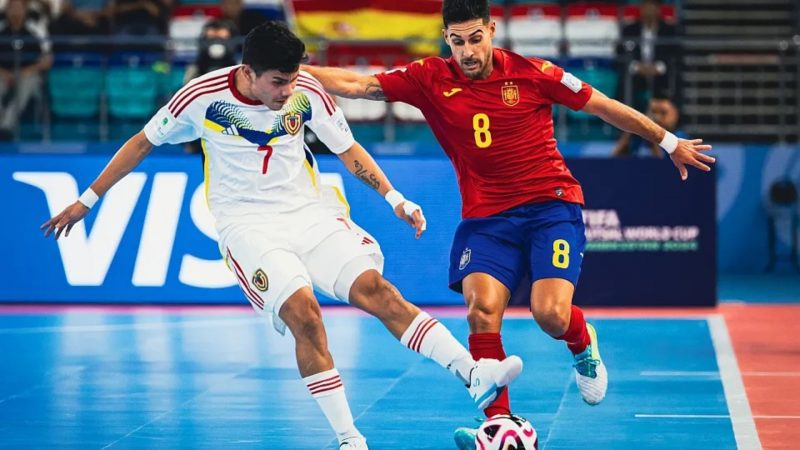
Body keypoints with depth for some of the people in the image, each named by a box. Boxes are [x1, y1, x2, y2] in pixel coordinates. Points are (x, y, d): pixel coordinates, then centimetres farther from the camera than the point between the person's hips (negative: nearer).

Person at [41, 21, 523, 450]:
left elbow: (348, 148, 5)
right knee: (303, 312, -23)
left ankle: (474, 373, -21)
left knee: (375, 289, -16)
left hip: (310, 211, 3)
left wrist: (394, 197, -6)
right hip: (248, 224, -3)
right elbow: (142, 143, 1)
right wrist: (87, 201, 4)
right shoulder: (204, 96, -13)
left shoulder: (305, 91, -8)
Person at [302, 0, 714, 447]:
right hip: (486, 217, 2)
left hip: (551, 205, -2)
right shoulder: (431, 79, -2)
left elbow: (603, 105, 4)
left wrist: (669, 142, 11)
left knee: (550, 313, -18)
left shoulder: (532, 73, -6)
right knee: (482, 311, -19)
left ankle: (584, 344, 20)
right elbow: (355, 84, -5)